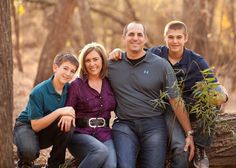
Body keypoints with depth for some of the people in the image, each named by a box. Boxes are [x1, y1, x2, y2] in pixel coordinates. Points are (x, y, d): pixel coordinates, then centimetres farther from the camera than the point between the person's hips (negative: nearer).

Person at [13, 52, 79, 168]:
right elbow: (35, 126, -24)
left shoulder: (69, 89, -8)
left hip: (46, 134, 5)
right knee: (29, 151, -38)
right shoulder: (38, 92, -24)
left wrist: (68, 115, -30)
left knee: (68, 124, -27)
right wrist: (59, 112, -35)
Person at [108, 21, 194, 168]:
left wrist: (189, 133, -1)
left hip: (153, 124, 0)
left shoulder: (161, 65, 1)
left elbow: (176, 101, 1)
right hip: (124, 125, 0)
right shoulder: (111, 65, 5)